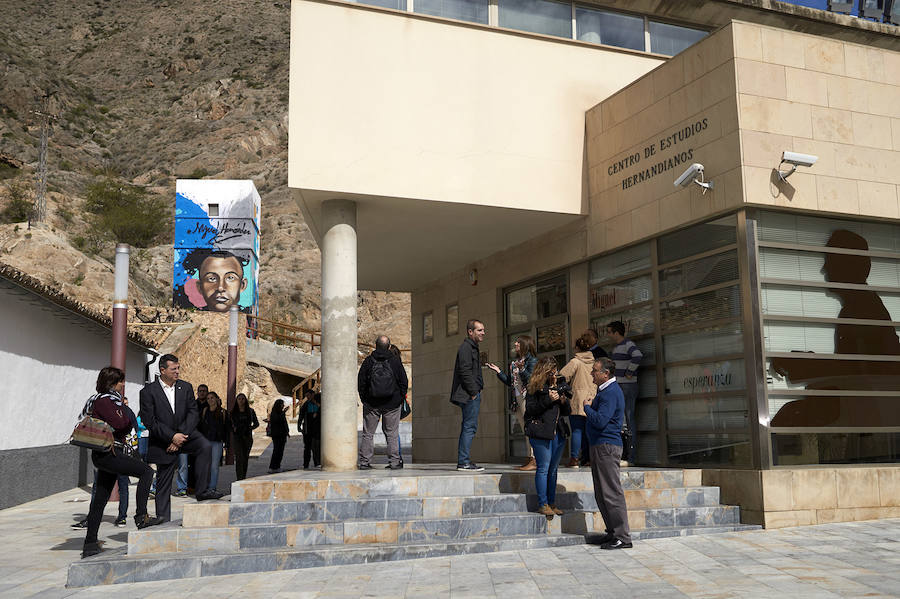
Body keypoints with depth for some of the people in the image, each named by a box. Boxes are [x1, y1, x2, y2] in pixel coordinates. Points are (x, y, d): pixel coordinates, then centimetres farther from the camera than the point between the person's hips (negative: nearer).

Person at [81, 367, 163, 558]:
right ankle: (141, 517, -15)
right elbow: (119, 424, -18)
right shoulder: (102, 401, -9)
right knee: (146, 471, -14)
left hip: (109, 455, 10)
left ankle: (90, 543, 14)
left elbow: (127, 426, 25)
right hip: (108, 454, -10)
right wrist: (124, 408, 0)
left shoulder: (110, 400, 21)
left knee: (99, 500, 10)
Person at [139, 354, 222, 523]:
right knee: (163, 485, 4)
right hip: (163, 443, -2)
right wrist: (172, 436, -20)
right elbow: (149, 421, -12)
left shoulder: (186, 387, 4)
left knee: (204, 445, -28)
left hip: (184, 435, 2)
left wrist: (181, 436, -16)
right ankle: (163, 520, 16)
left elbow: (193, 413, -2)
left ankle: (203, 490, -22)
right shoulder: (148, 391, -7)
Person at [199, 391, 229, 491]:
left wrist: (226, 443, 0)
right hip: (206, 441, 2)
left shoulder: (223, 412, 2)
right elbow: (200, 426, 9)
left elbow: (227, 428, 5)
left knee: (215, 465, -6)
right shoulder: (204, 411, 7)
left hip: (217, 442, -2)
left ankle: (213, 487, -2)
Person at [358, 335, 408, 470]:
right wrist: (400, 398, 12)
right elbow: (404, 382, 2)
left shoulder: (368, 361, -1)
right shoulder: (395, 361, -1)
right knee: (392, 434, 5)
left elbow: (360, 383, 2)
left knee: (367, 434, 7)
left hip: (371, 404, 0)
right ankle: (394, 462, 2)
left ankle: (364, 462, 4)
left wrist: (364, 399, 10)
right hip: (392, 404, 0)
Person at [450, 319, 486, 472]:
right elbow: (465, 372, -19)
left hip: (472, 395, 11)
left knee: (468, 427, 11)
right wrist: (474, 392, -18)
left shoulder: (472, 347, 22)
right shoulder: (466, 347, -11)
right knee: (470, 426, -9)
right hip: (470, 395, -11)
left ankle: (463, 461, 16)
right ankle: (464, 462, -7)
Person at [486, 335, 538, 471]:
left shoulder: (532, 361, -6)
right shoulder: (514, 362, 17)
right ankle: (530, 459, 11)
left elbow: (531, 380, -16)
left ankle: (535, 460, -10)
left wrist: (522, 369, -29)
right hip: (517, 399, 8)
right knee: (525, 430, 8)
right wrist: (498, 371, 14)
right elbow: (510, 382, 19)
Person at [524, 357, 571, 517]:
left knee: (553, 469, 10)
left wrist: (564, 402, 0)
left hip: (558, 433, 6)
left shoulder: (557, 387, 17)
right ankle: (543, 504, 2)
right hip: (541, 433, -6)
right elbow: (530, 409, -10)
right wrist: (548, 400, -15)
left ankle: (552, 504, 16)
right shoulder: (535, 388, -1)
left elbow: (566, 412, 21)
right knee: (543, 468, -4)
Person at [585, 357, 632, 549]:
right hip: (600, 446, 11)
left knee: (611, 493, -8)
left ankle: (623, 537, -4)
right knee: (602, 494, 14)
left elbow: (600, 421, -24)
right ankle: (613, 532, 21)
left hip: (607, 446, -11)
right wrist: (591, 406, 5)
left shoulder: (611, 393, -16)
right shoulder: (605, 391, 18)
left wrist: (587, 406, -9)